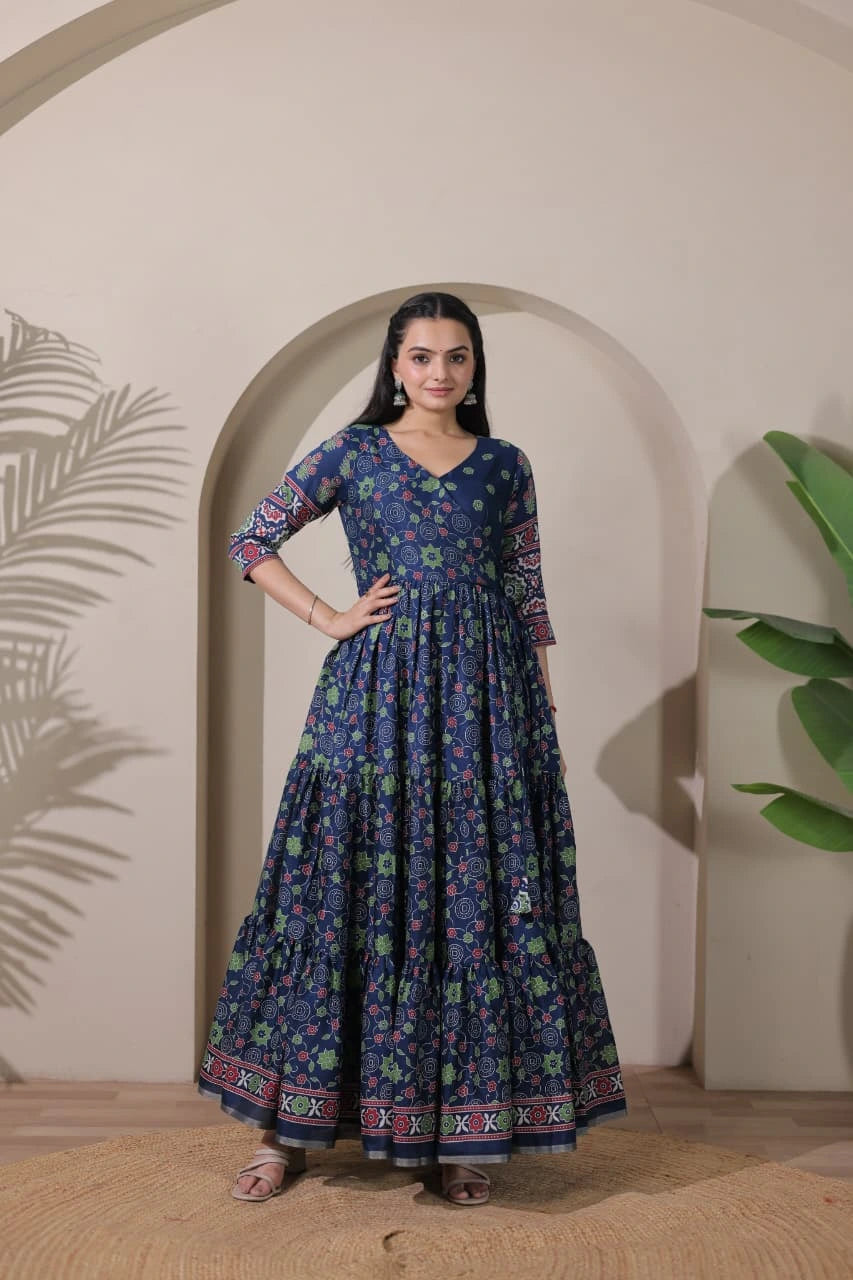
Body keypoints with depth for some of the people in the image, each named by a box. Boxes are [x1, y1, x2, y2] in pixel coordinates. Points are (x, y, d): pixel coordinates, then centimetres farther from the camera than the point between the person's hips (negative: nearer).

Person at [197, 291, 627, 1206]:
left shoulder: (504, 465, 11)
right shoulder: (352, 454, 7)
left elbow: (529, 597, 10)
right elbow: (251, 541, 8)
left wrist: (547, 715, 5)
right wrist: (329, 619, -2)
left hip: (486, 701, 2)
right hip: (376, 693, -1)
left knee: (480, 898, 2)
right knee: (349, 891, 0)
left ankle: (464, 1132, 15)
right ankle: (289, 1128, 12)